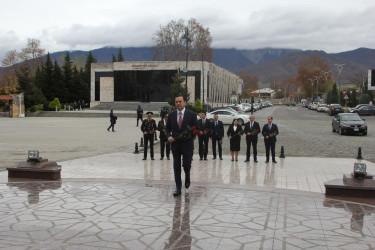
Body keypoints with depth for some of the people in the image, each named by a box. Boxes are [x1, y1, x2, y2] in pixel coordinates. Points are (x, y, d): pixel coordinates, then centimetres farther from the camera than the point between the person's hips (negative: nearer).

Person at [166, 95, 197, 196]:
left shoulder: (192, 114, -2)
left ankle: (187, 184, 28)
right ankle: (178, 188, 14)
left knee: (186, 166, 0)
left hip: (187, 144, -2)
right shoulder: (171, 115, 6)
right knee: (176, 167, 5)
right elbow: (168, 129, 9)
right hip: (175, 144, 2)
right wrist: (169, 136, -10)